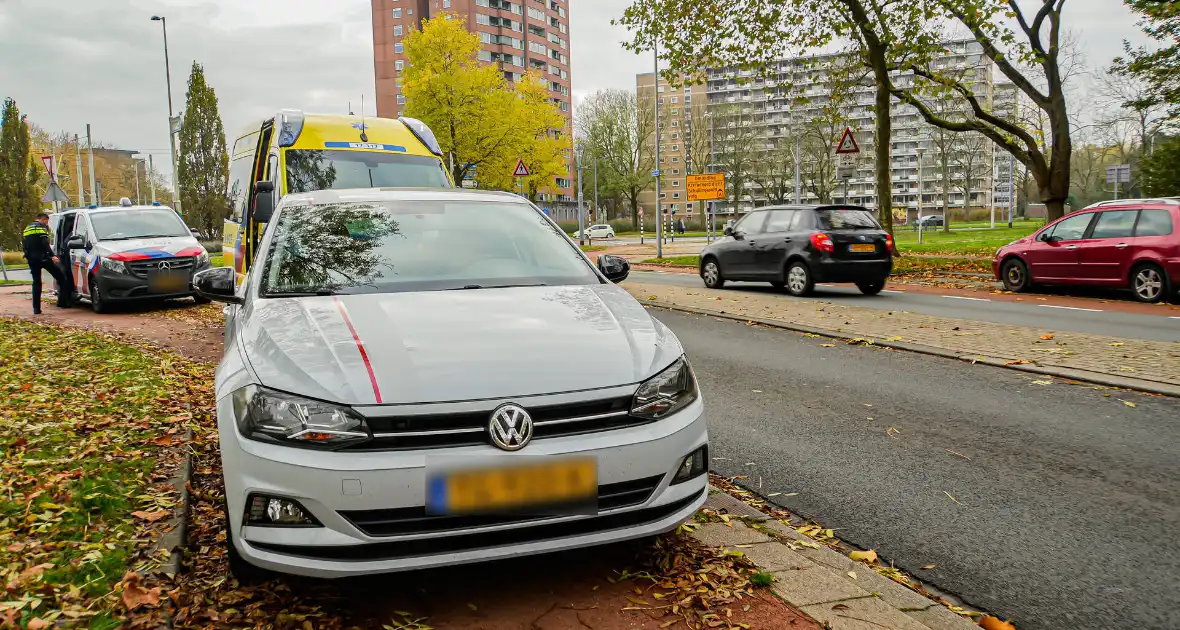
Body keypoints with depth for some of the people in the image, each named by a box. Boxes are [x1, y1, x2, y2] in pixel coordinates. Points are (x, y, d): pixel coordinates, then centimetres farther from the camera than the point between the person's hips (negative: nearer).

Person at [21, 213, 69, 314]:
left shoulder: (27, 229, 22)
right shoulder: (42, 227, -3)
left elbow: (24, 244, 21)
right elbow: (45, 243, -15)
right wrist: (52, 256, -19)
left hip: (31, 259, 7)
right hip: (42, 257, -7)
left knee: (36, 282, 11)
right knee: (60, 277, 2)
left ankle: (36, 308, 5)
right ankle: (63, 301, -6)